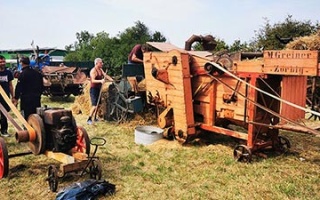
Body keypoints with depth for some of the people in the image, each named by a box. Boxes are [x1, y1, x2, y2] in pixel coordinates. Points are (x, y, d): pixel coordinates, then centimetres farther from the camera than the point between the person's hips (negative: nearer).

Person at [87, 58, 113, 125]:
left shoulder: (100, 70, 11)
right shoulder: (93, 70, -16)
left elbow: (105, 75, 3)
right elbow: (93, 80, -27)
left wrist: (112, 80, -12)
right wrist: (100, 81, -43)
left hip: (99, 89, 9)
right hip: (93, 89, -9)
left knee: (98, 104, 15)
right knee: (94, 105, -15)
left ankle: (95, 118, 28)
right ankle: (89, 119, -10)